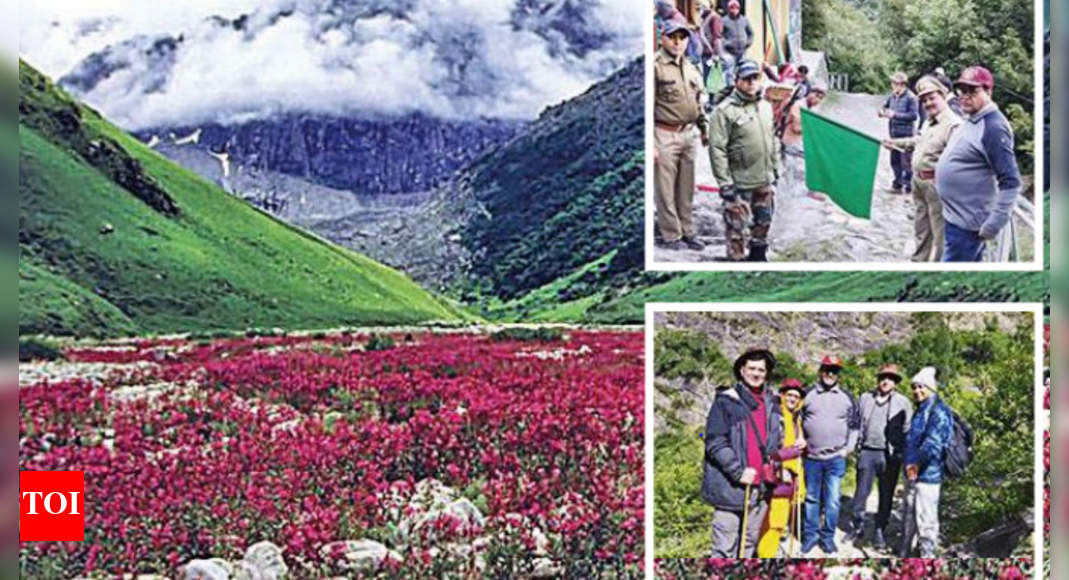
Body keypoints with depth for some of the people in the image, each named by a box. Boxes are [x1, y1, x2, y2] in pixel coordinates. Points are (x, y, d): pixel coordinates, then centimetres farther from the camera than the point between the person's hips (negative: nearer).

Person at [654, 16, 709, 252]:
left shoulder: (692, 69, 14)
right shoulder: (655, 67, -10)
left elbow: (699, 103, 25)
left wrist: (704, 129, 19)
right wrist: (650, 143, -17)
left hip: (688, 134, 7)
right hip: (665, 135, -7)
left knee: (686, 189, 13)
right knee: (666, 190, -1)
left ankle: (688, 232, 21)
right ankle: (671, 236, 8)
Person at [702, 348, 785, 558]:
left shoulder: (771, 403, 13)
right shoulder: (726, 401, -5)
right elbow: (714, 442, -11)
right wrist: (738, 471, -18)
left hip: (761, 486, 6)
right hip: (730, 486, -6)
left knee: (750, 543, 13)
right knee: (725, 548, -5)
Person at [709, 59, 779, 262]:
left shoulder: (766, 106, 9)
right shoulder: (725, 110, -14)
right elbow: (717, 149, -16)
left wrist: (775, 168, 17)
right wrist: (724, 183, -18)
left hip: (765, 180, 7)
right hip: (739, 183, -7)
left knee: (763, 222, 20)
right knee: (737, 227, -2)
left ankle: (758, 256, 38)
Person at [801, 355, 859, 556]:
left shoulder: (847, 397, 5)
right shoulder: (808, 394, 3)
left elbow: (855, 425, 12)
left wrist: (849, 448, 4)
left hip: (837, 458, 0)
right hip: (812, 457, 0)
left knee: (833, 500, -2)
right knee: (811, 498, 9)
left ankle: (828, 536, 10)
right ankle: (811, 534, 20)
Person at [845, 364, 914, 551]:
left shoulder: (903, 403, 2)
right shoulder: (865, 399, 10)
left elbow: (907, 430, 1)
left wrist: (901, 453, -6)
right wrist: (855, 444, 6)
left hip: (890, 455, -2)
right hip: (867, 452, 2)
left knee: (886, 495, 6)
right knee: (861, 492, 3)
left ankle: (880, 532, 15)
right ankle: (858, 527, 14)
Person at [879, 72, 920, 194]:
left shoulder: (910, 97, -12)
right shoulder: (892, 97, 7)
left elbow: (913, 115, -17)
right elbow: (885, 107, 21)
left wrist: (895, 115, -20)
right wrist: (882, 112, -3)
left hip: (906, 134, -7)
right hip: (894, 133, 7)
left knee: (905, 161, -5)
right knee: (894, 160, 12)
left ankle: (907, 185, 4)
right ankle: (897, 183, 22)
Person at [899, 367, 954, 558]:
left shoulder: (939, 411, -16)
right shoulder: (920, 410, 15)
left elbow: (933, 442, -27)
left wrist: (917, 462, -32)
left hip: (928, 476, -10)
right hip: (913, 475, 10)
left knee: (925, 520, -4)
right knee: (909, 517, 20)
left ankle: (927, 557, 5)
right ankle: (903, 554, 32)